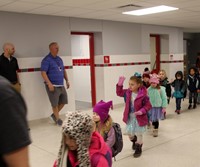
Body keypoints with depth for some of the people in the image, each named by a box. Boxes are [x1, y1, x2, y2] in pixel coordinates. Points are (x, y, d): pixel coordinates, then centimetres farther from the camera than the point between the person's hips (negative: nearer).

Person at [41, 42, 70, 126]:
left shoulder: (59, 59, 14)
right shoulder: (46, 60, -10)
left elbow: (63, 70, 21)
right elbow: (43, 72, -17)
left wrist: (67, 80, 12)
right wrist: (49, 83, -24)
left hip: (61, 85, 8)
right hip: (53, 86, -8)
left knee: (63, 101, 13)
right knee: (55, 103, 1)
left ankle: (54, 115, 30)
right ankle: (58, 119, 16)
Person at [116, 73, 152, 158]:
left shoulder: (143, 95, -21)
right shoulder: (127, 92, -6)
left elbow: (148, 105, -14)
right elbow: (119, 93, 6)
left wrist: (142, 111, -29)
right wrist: (119, 85, -8)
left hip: (139, 118, -5)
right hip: (130, 117, 5)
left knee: (139, 134, 11)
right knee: (128, 132, 15)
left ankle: (138, 148, 33)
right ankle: (134, 140, 49)